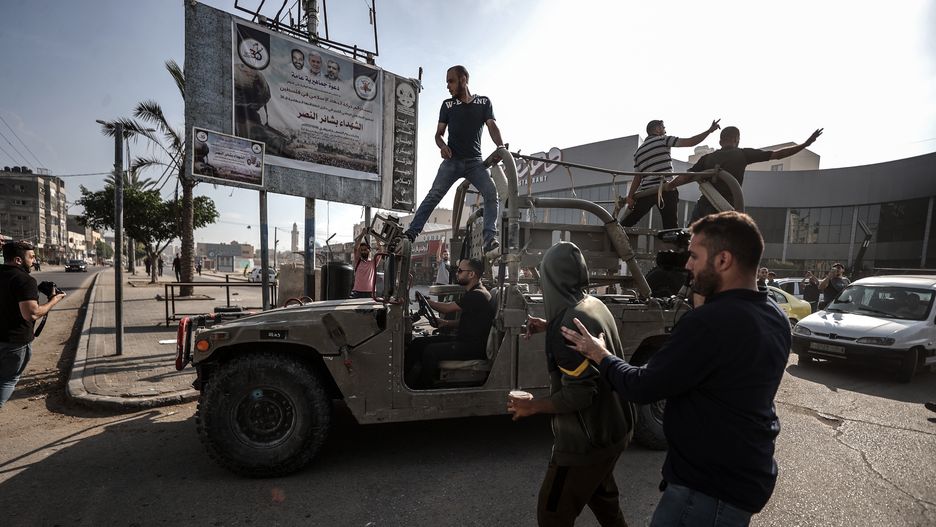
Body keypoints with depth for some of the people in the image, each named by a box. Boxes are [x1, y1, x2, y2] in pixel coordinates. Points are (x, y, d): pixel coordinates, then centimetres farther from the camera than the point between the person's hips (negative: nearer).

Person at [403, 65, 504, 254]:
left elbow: (492, 126, -3)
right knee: (434, 195, -14)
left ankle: (490, 238, -22)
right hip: (452, 160, 1)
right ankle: (412, 232, -15)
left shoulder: (484, 102, 10)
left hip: (475, 161, 0)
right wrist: (442, 145, -14)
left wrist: (501, 147, -23)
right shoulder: (448, 105, 13)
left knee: (491, 192, -20)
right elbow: (439, 133, 10)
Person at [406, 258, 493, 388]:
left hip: (473, 348, -10)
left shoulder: (478, 295, -18)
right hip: (464, 340, 10)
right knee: (418, 343, 0)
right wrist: (446, 323, 6)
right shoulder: (472, 293, 15)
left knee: (430, 351, -24)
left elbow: (447, 308, -13)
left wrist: (425, 300, 1)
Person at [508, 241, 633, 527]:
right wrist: (550, 328, 13)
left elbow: (579, 396, -28)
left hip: (587, 440, -9)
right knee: (602, 496, 30)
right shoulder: (595, 304, -2)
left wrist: (532, 406, -15)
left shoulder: (569, 321, -30)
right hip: (610, 429, 9)